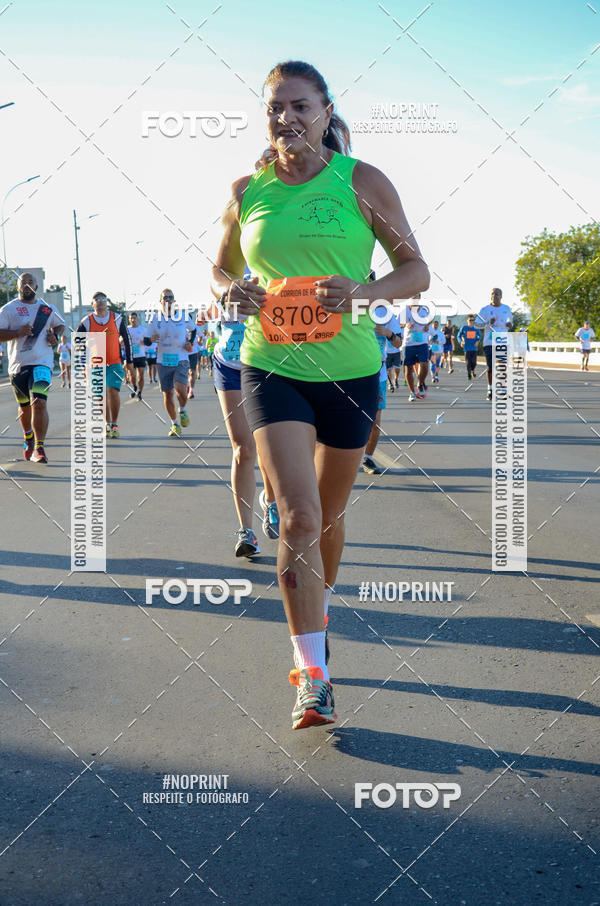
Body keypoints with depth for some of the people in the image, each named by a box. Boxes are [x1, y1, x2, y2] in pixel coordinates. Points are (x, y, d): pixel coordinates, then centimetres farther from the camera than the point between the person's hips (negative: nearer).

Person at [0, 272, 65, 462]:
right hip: (18, 364, 0)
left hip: (42, 362, 0)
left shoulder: (47, 309, 9)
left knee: (39, 403, -18)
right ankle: (28, 438, 43)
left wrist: (55, 336, 6)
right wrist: (18, 333, -20)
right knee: (25, 406, 14)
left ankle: (39, 447, -18)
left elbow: (59, 324, 27)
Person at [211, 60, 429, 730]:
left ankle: (318, 611, 44)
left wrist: (365, 291, -21)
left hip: (349, 370, 0)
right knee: (299, 516, -15)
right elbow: (221, 269, 16)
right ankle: (312, 675, -10)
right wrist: (232, 291, -8)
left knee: (328, 516, 15)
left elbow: (416, 270, -2)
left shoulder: (362, 182, -5)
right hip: (271, 367, 0)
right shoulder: (247, 191, 2)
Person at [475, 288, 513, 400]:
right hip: (489, 342, -1)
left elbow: (509, 320, 24)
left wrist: (509, 324, 0)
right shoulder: (485, 309, 2)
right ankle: (490, 390, 8)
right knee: (490, 367, -1)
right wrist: (488, 322, -15)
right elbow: (477, 323, 0)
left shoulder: (506, 309, 10)